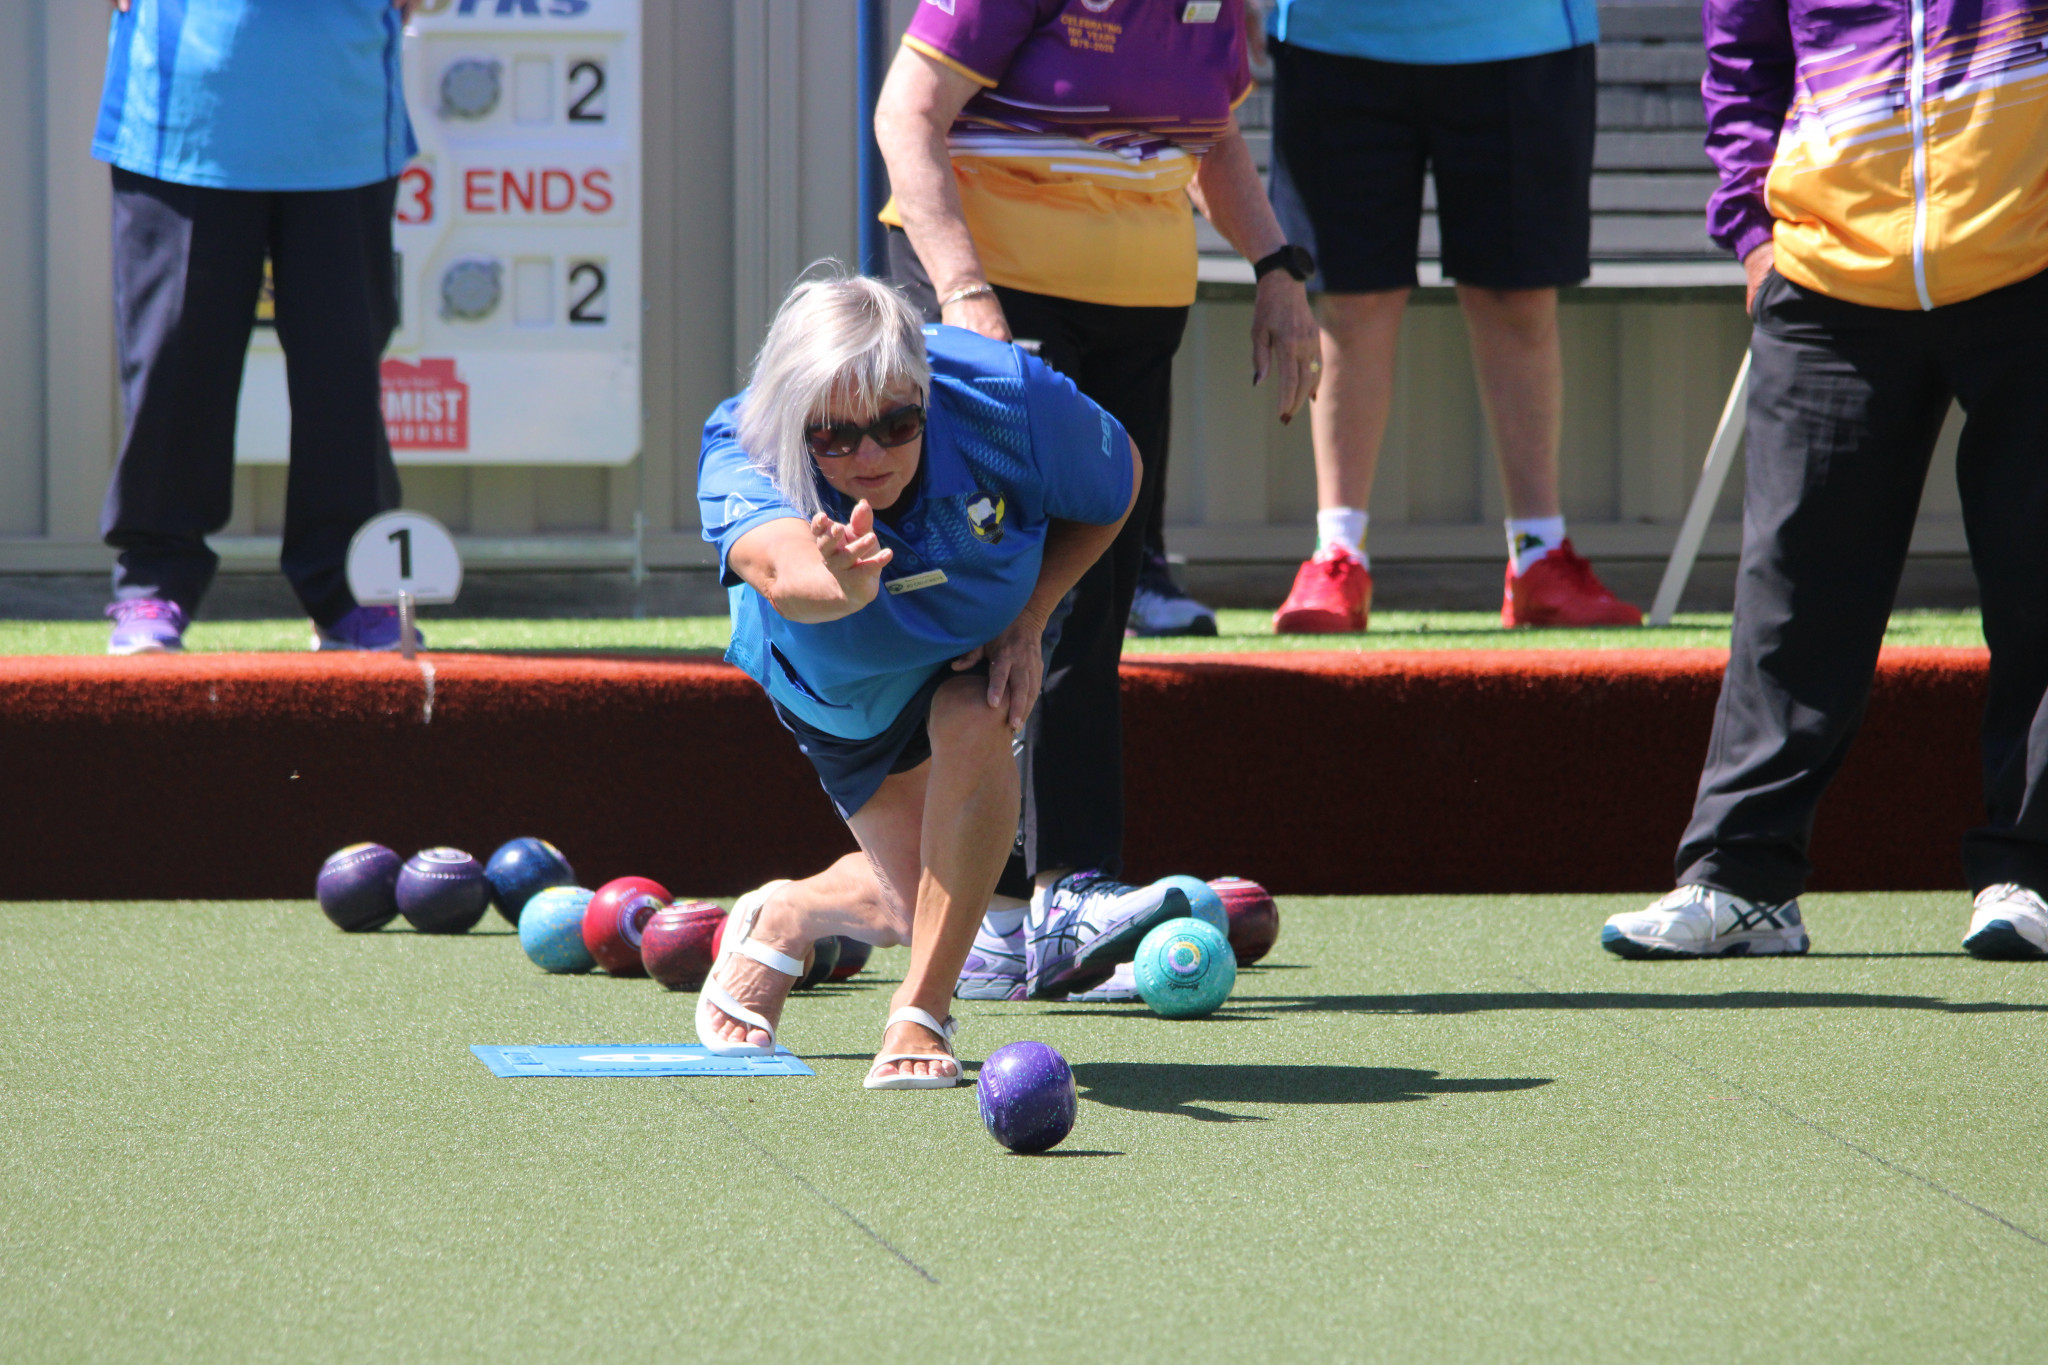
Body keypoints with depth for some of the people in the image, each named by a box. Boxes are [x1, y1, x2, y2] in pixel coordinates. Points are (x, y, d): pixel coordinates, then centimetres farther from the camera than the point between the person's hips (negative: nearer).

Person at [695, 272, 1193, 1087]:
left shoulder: (1006, 400, -37)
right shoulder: (741, 457, -42)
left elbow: (1115, 485, -14)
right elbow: (780, 570, -66)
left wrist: (1027, 621, -21)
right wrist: (837, 584, -89)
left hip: (976, 648, 1)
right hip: (834, 678, -1)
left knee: (973, 729, -31)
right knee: (929, 893, -1)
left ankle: (922, 1013, -18)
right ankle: (782, 919, 33)